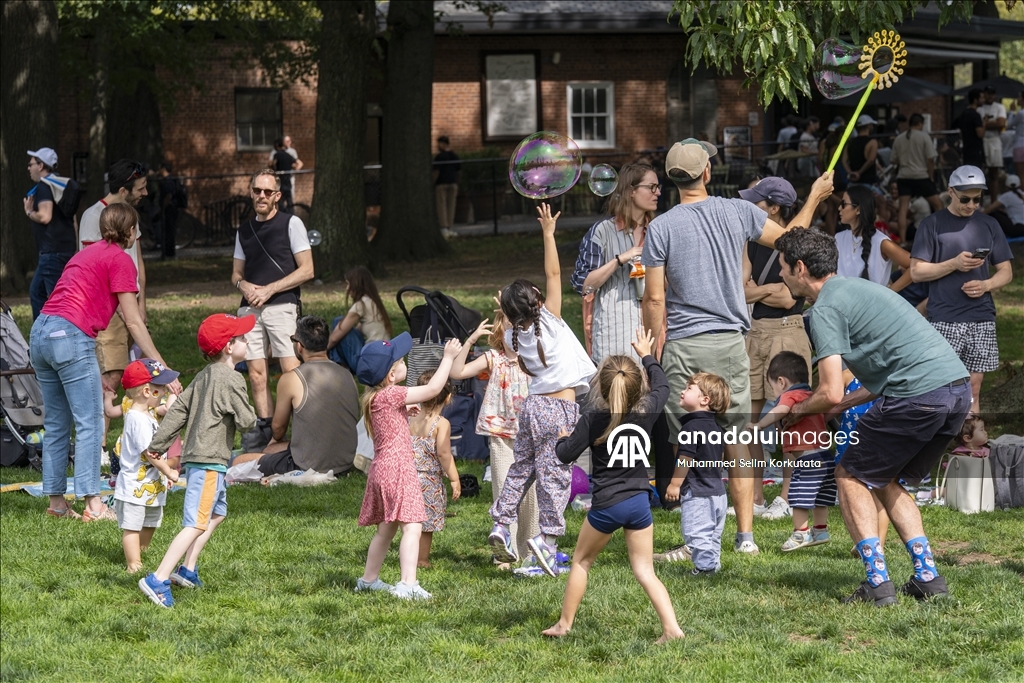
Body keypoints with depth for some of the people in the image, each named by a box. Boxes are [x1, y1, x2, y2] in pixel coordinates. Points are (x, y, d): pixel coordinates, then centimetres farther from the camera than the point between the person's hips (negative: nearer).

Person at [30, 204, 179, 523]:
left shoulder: (86, 254, 25)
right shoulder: (120, 260, 1)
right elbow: (134, 323, -4)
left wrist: (93, 373, 26)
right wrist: (162, 368, -4)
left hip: (40, 332, 8)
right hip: (71, 336, -8)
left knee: (56, 424, 13)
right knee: (90, 422, -5)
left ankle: (56, 501, 16)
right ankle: (93, 504, -9)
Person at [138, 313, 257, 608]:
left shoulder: (204, 376, 13)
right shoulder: (231, 380, -13)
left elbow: (178, 410, 14)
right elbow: (246, 422, -15)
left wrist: (156, 445, 17)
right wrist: (250, 415, 8)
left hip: (195, 457, 10)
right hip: (209, 461, -10)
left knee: (217, 513, 27)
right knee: (196, 524, -13)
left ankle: (188, 569, 28)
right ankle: (158, 580, -21)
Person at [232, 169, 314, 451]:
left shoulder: (291, 224, 2)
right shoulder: (244, 231, 19)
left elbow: (306, 270, -3)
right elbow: (236, 273, 23)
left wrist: (269, 289, -10)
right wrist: (245, 286, -1)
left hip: (282, 305, -5)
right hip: (249, 309, 5)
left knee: (292, 370, -14)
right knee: (256, 372, 2)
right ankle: (264, 427, 7)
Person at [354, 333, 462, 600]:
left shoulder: (373, 398, 11)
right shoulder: (391, 395, -16)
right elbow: (432, 389, -16)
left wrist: (406, 411, 20)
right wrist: (448, 357, -9)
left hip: (381, 468, 10)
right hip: (397, 468, -10)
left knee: (386, 528, 21)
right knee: (411, 526, -15)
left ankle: (369, 579, 29)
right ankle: (408, 584, -25)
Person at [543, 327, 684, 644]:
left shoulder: (594, 418, -14)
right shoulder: (646, 412, -4)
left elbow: (566, 455, -9)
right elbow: (662, 387, 18)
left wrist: (562, 439, 14)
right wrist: (647, 356, 32)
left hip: (606, 505, -3)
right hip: (639, 501, 3)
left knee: (581, 561, 17)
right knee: (645, 570, 8)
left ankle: (564, 624, 24)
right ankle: (671, 627, -6)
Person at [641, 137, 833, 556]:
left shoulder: (661, 228, -5)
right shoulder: (738, 213, 0)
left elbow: (654, 299, -6)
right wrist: (814, 198, 31)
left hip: (682, 347, -2)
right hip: (730, 344, 2)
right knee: (736, 442, 8)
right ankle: (745, 534, 8)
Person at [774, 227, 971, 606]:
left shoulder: (826, 309, -4)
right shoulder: (856, 288, 26)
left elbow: (830, 394, -9)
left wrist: (799, 410, 11)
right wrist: (847, 403, 30)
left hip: (920, 396, -9)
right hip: (959, 387, 9)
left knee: (852, 476, 8)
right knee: (886, 481, 23)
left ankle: (878, 583, -1)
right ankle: (927, 577, 14)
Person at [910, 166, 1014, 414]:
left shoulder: (989, 225, 11)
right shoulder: (933, 224, 2)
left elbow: (1006, 272, 13)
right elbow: (916, 271, -2)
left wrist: (986, 285, -8)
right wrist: (954, 264, -15)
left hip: (982, 319, 3)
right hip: (944, 320, -3)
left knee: (973, 388, 5)